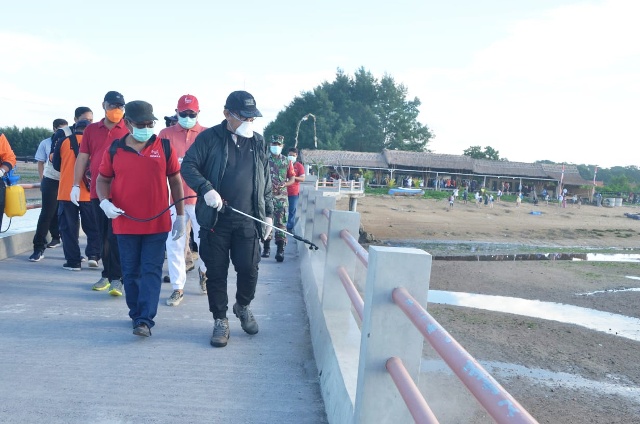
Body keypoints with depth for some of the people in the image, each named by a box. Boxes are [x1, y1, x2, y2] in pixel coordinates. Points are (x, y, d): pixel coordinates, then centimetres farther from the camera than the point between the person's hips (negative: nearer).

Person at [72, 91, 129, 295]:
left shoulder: (129, 130, 1)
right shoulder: (91, 130, 12)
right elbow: (82, 158, 12)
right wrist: (76, 185, 6)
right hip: (97, 191, 4)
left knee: (116, 236, -7)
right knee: (103, 236, 12)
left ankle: (116, 278, -3)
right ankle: (107, 274, 22)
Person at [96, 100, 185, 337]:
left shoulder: (164, 147, -1)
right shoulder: (114, 149, 2)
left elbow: (175, 181, 4)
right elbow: (102, 180, 11)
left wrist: (180, 215, 3)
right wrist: (105, 202, -9)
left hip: (157, 224, -2)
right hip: (125, 223, 2)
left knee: (151, 271, -3)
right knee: (131, 272, 12)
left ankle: (145, 320, -1)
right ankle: (136, 314, 27)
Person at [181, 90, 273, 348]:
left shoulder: (259, 143, 11)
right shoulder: (209, 138, 1)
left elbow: (266, 182, 16)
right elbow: (188, 166, -5)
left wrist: (268, 213, 11)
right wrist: (206, 189, -22)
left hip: (248, 221, 2)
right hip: (215, 219, -2)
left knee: (249, 269, -1)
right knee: (216, 272, 5)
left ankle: (243, 306, 30)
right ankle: (220, 320, 22)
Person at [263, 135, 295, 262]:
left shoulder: (287, 161, 10)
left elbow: (292, 179, 11)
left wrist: (284, 184, -9)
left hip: (281, 196, 0)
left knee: (281, 222, -5)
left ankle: (280, 250, -7)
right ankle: (266, 247, 17)